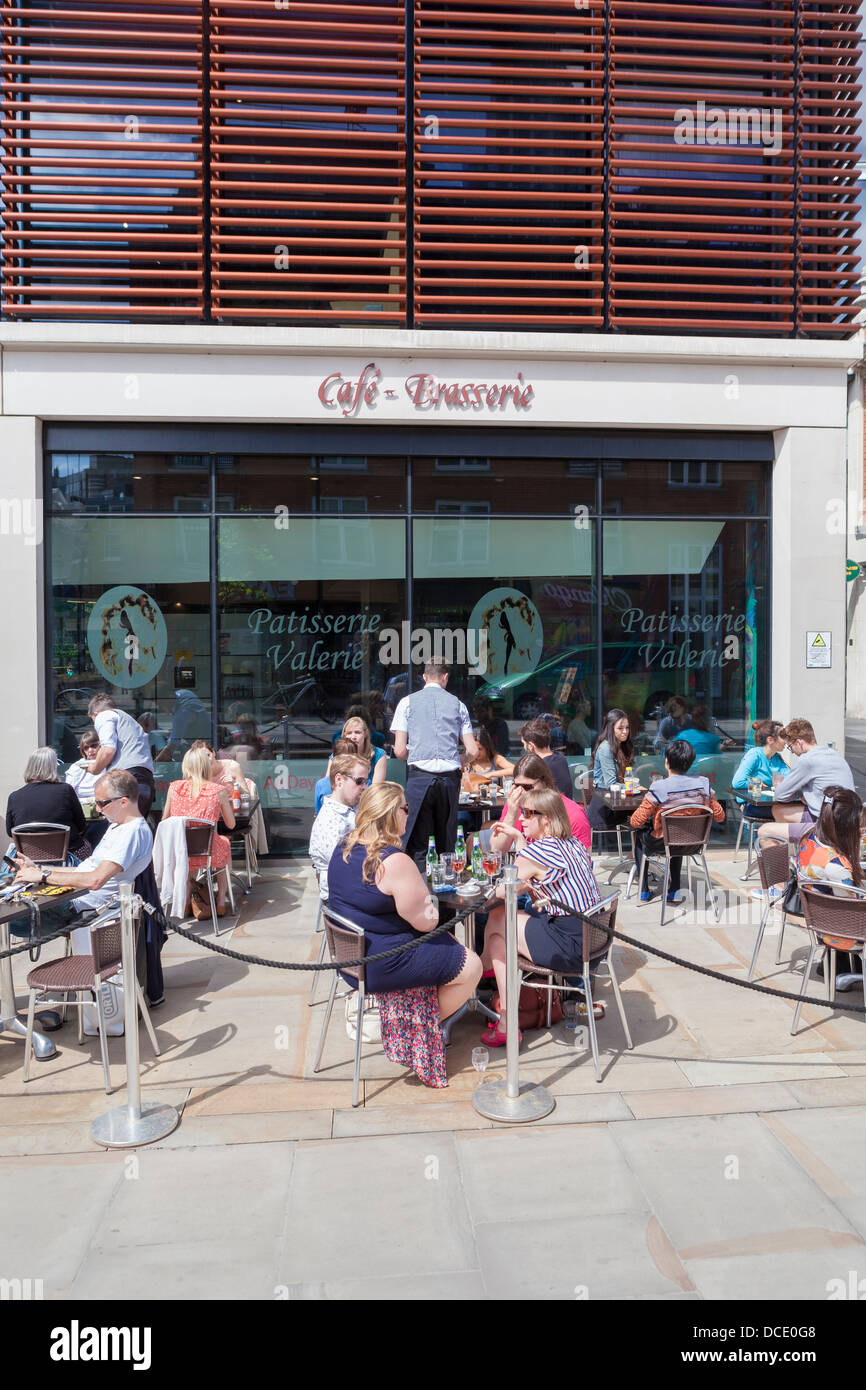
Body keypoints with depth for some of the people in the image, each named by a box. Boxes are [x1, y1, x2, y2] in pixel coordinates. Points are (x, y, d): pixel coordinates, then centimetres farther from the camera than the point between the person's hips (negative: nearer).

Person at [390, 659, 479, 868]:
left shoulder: (408, 702, 6)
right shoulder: (457, 704, 10)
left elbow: (399, 751, 0)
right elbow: (473, 751, 6)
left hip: (419, 777, -2)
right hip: (450, 777, 2)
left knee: (416, 843, 0)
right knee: (447, 843, 12)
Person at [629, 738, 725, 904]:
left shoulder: (658, 789, -24)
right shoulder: (703, 784, -12)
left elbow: (636, 822, -18)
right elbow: (719, 816, -2)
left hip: (662, 845, -4)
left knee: (639, 834, 29)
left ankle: (644, 891, 29)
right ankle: (675, 890, 37)